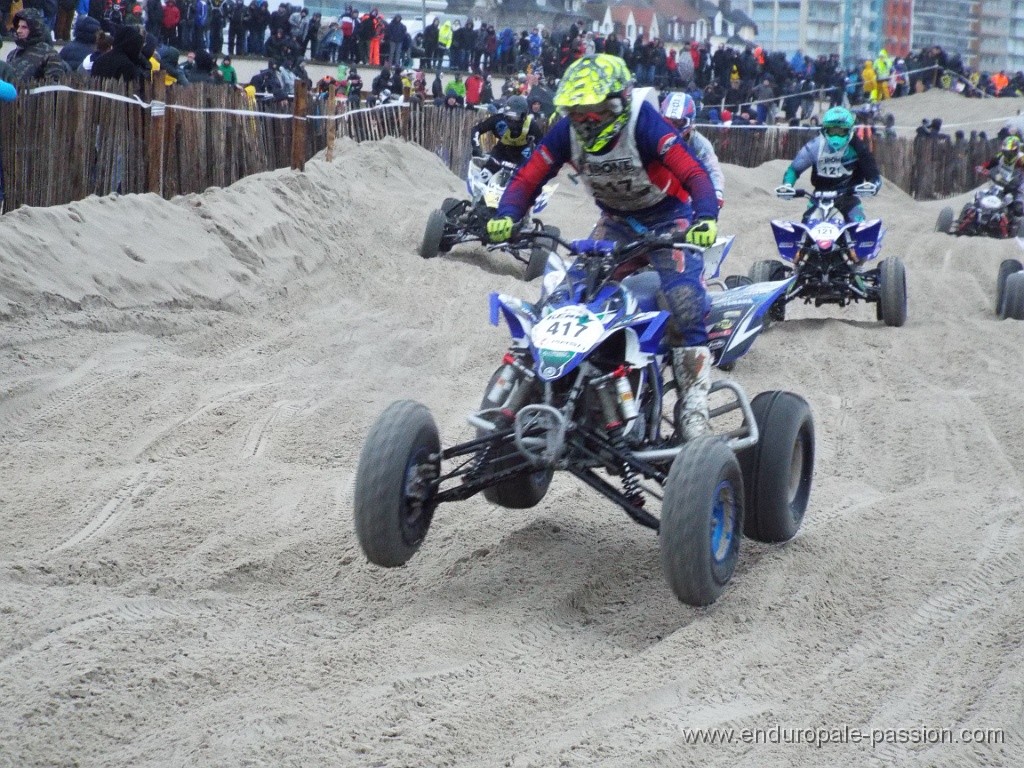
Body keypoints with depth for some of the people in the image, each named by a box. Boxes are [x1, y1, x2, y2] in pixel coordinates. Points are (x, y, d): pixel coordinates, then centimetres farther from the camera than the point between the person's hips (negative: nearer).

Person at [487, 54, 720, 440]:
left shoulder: (644, 124, -29)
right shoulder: (567, 131, -13)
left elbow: (694, 174, -37)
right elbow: (528, 177, -11)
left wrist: (705, 218, -55)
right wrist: (506, 216, -30)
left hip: (669, 219, -5)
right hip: (616, 220, 5)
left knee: (685, 301, -24)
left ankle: (694, 404, -18)